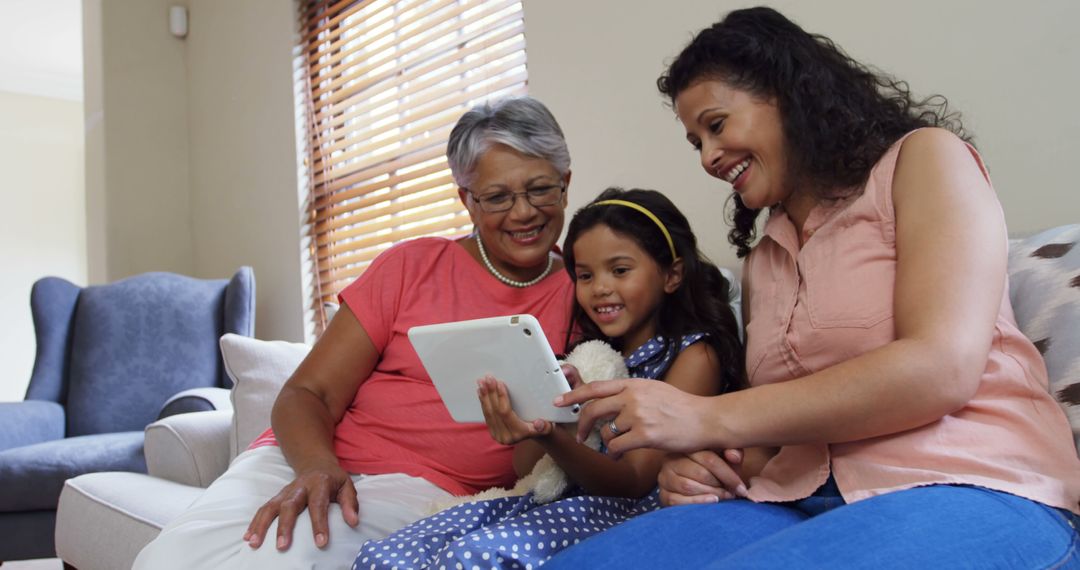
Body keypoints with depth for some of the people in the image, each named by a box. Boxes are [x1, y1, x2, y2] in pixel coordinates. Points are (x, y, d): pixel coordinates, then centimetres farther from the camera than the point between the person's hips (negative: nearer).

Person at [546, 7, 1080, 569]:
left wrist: (709, 419, -13)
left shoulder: (922, 158, 3)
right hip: (802, 500, 5)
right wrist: (698, 460, -6)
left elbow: (942, 369, -12)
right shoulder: (761, 259, 22)